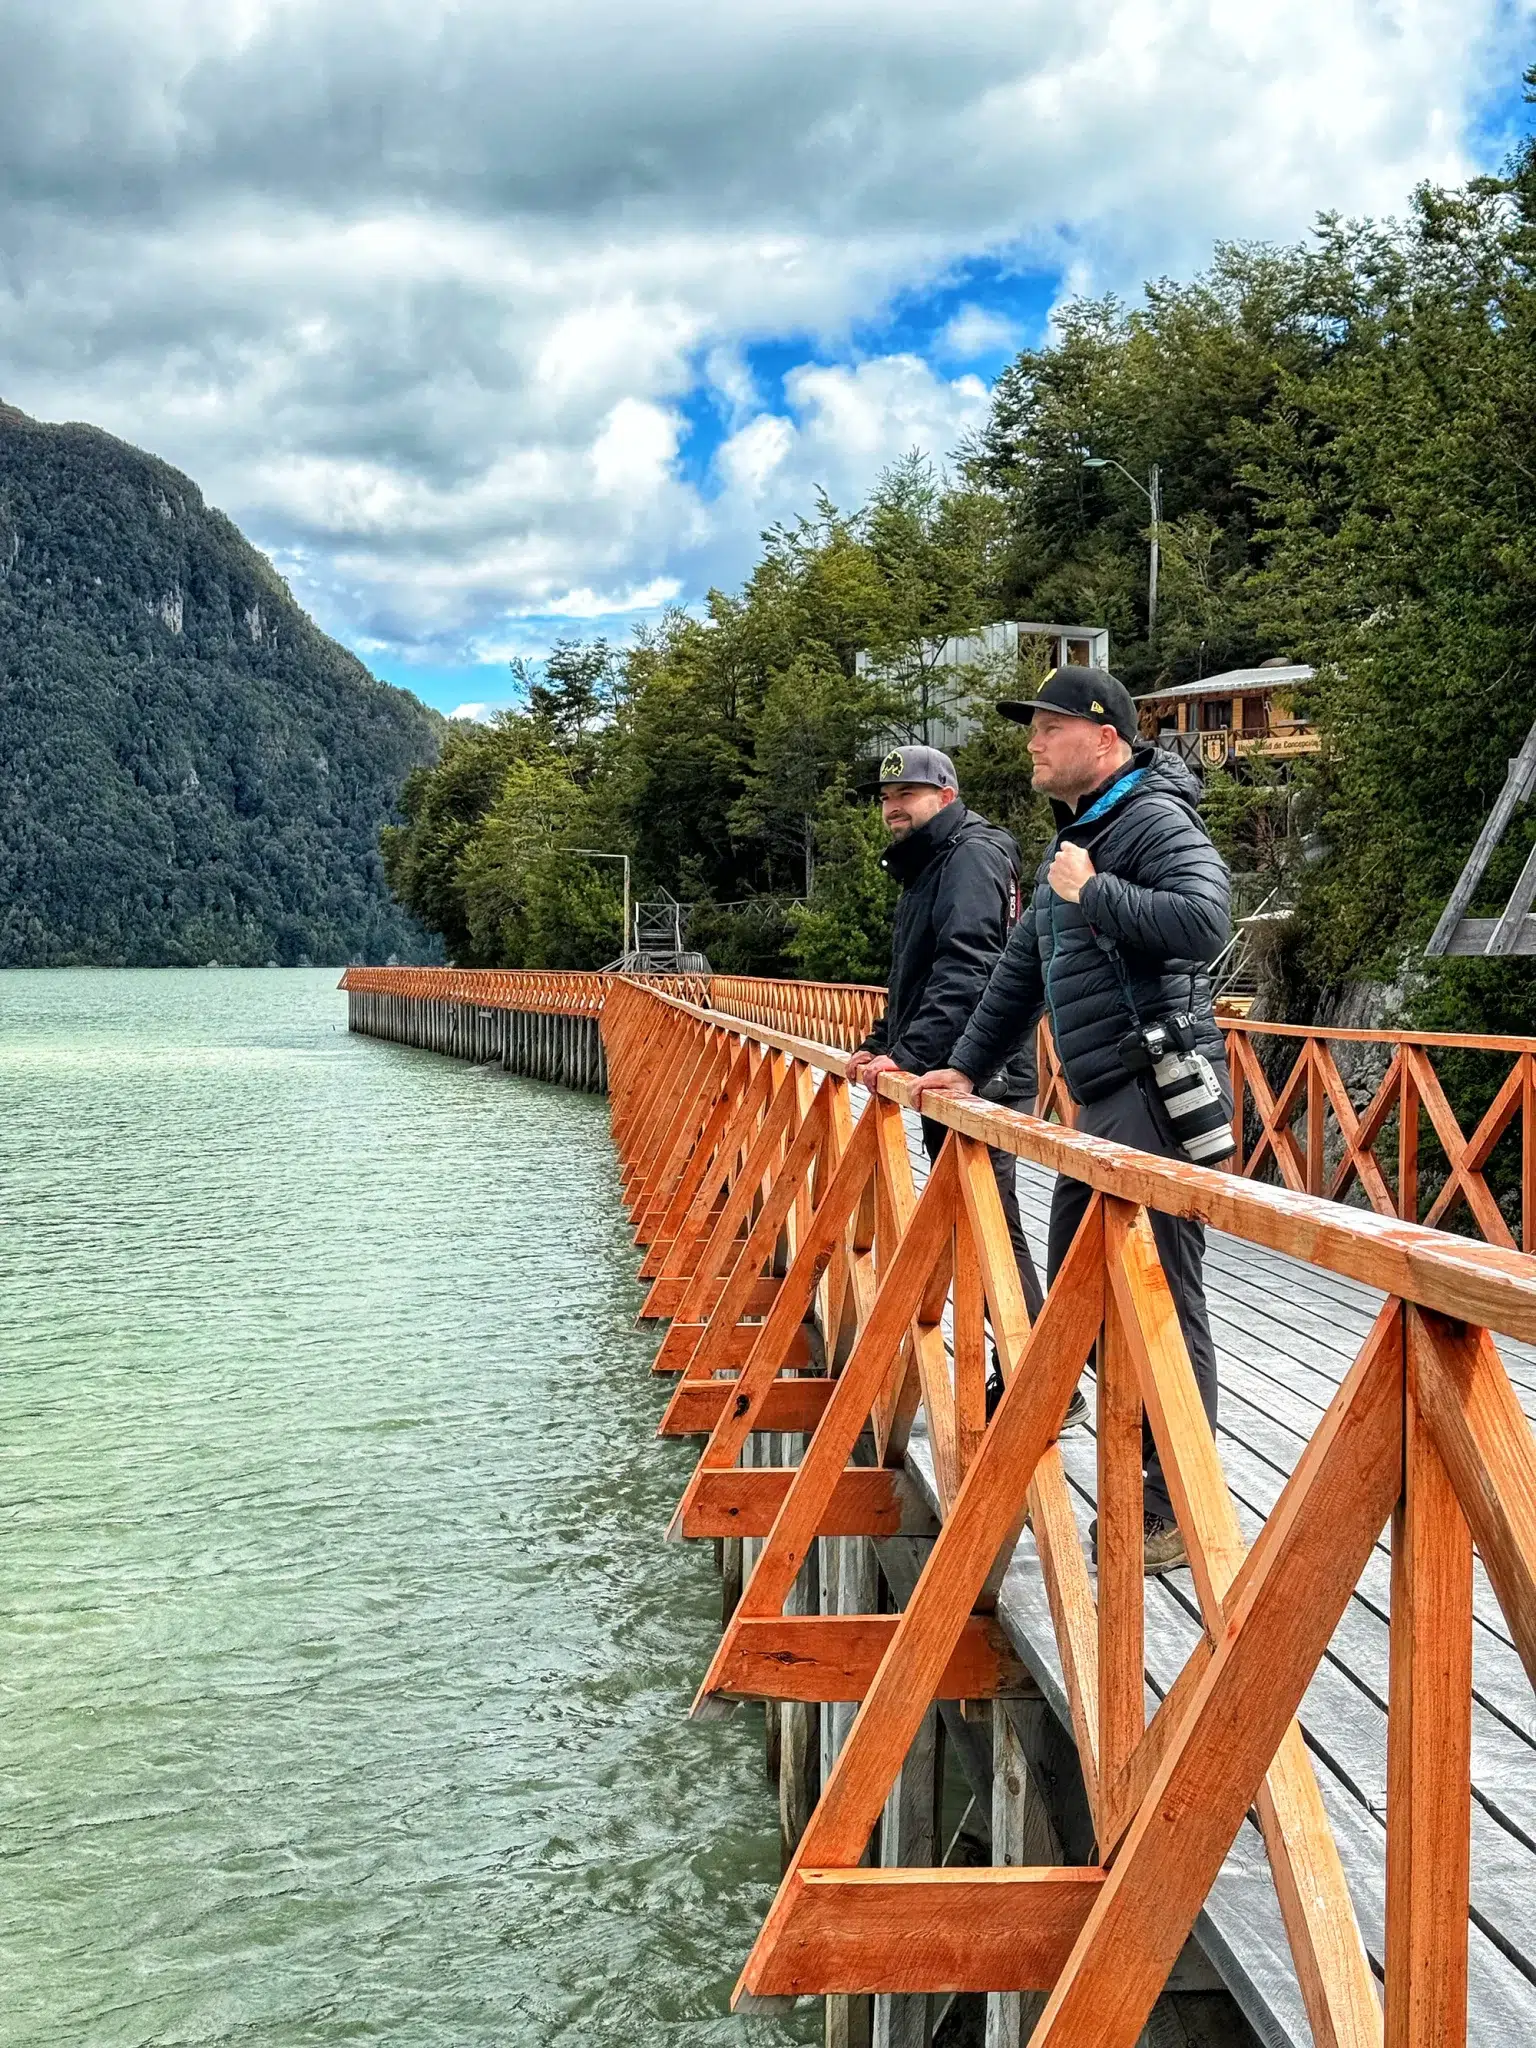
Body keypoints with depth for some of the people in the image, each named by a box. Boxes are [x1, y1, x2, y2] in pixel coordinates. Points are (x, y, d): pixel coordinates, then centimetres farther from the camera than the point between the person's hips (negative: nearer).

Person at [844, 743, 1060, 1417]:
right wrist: (880, 1044, 18)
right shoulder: (924, 868, 22)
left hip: (979, 1081, -11)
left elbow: (964, 970, -24)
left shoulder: (970, 857, -10)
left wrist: (908, 1053, -28)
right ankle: (1015, 1381, 17)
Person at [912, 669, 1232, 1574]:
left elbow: (1205, 921, -28)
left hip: (1160, 1092, -10)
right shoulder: (1070, 842, 22)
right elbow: (1022, 970, 28)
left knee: (1164, 1299, -8)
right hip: (1104, 1103, 11)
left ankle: (1183, 1514, -3)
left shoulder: (1158, 821, -9)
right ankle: (1139, 1471, 23)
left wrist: (1093, 894, -17)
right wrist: (966, 1069, 25)